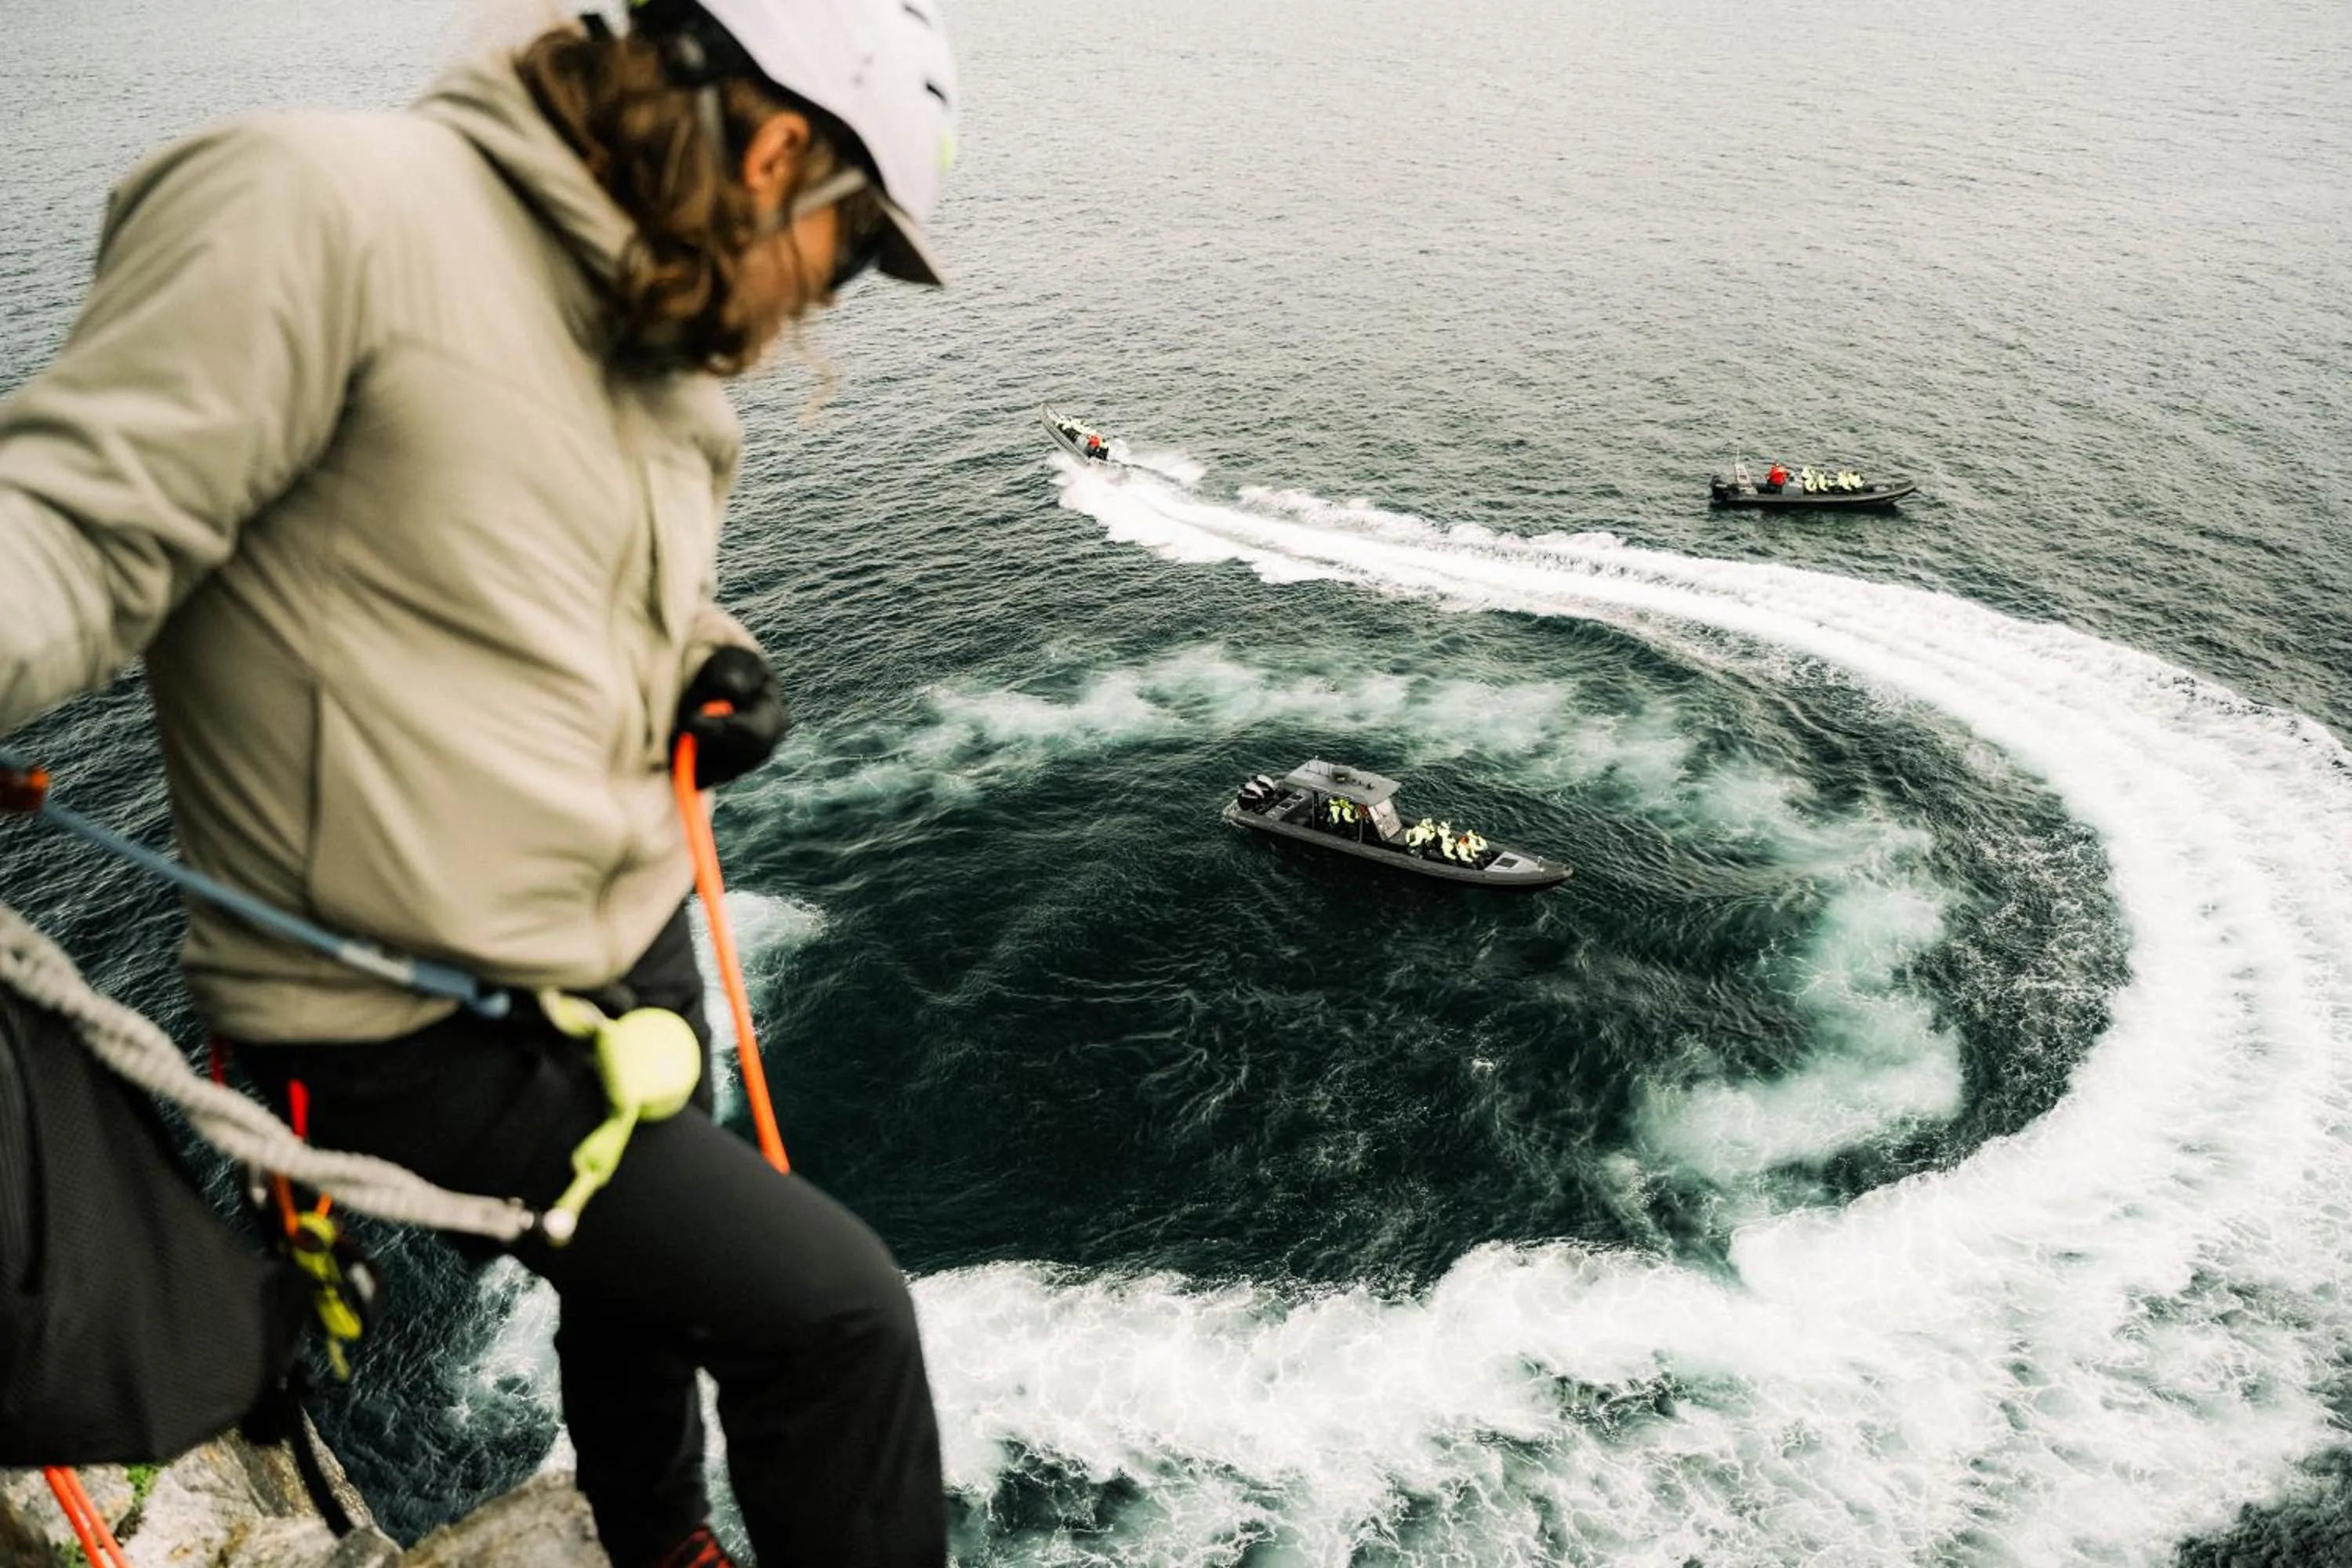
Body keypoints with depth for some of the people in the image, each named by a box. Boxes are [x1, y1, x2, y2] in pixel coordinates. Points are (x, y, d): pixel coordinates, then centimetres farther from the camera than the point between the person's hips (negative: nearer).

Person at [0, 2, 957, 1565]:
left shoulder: (670, 355, 6)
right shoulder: (325, 205, -20)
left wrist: (712, 667, -2)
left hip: (639, 958, 9)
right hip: (435, 1034, -8)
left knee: (649, 1287, 28)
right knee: (834, 1309, -11)